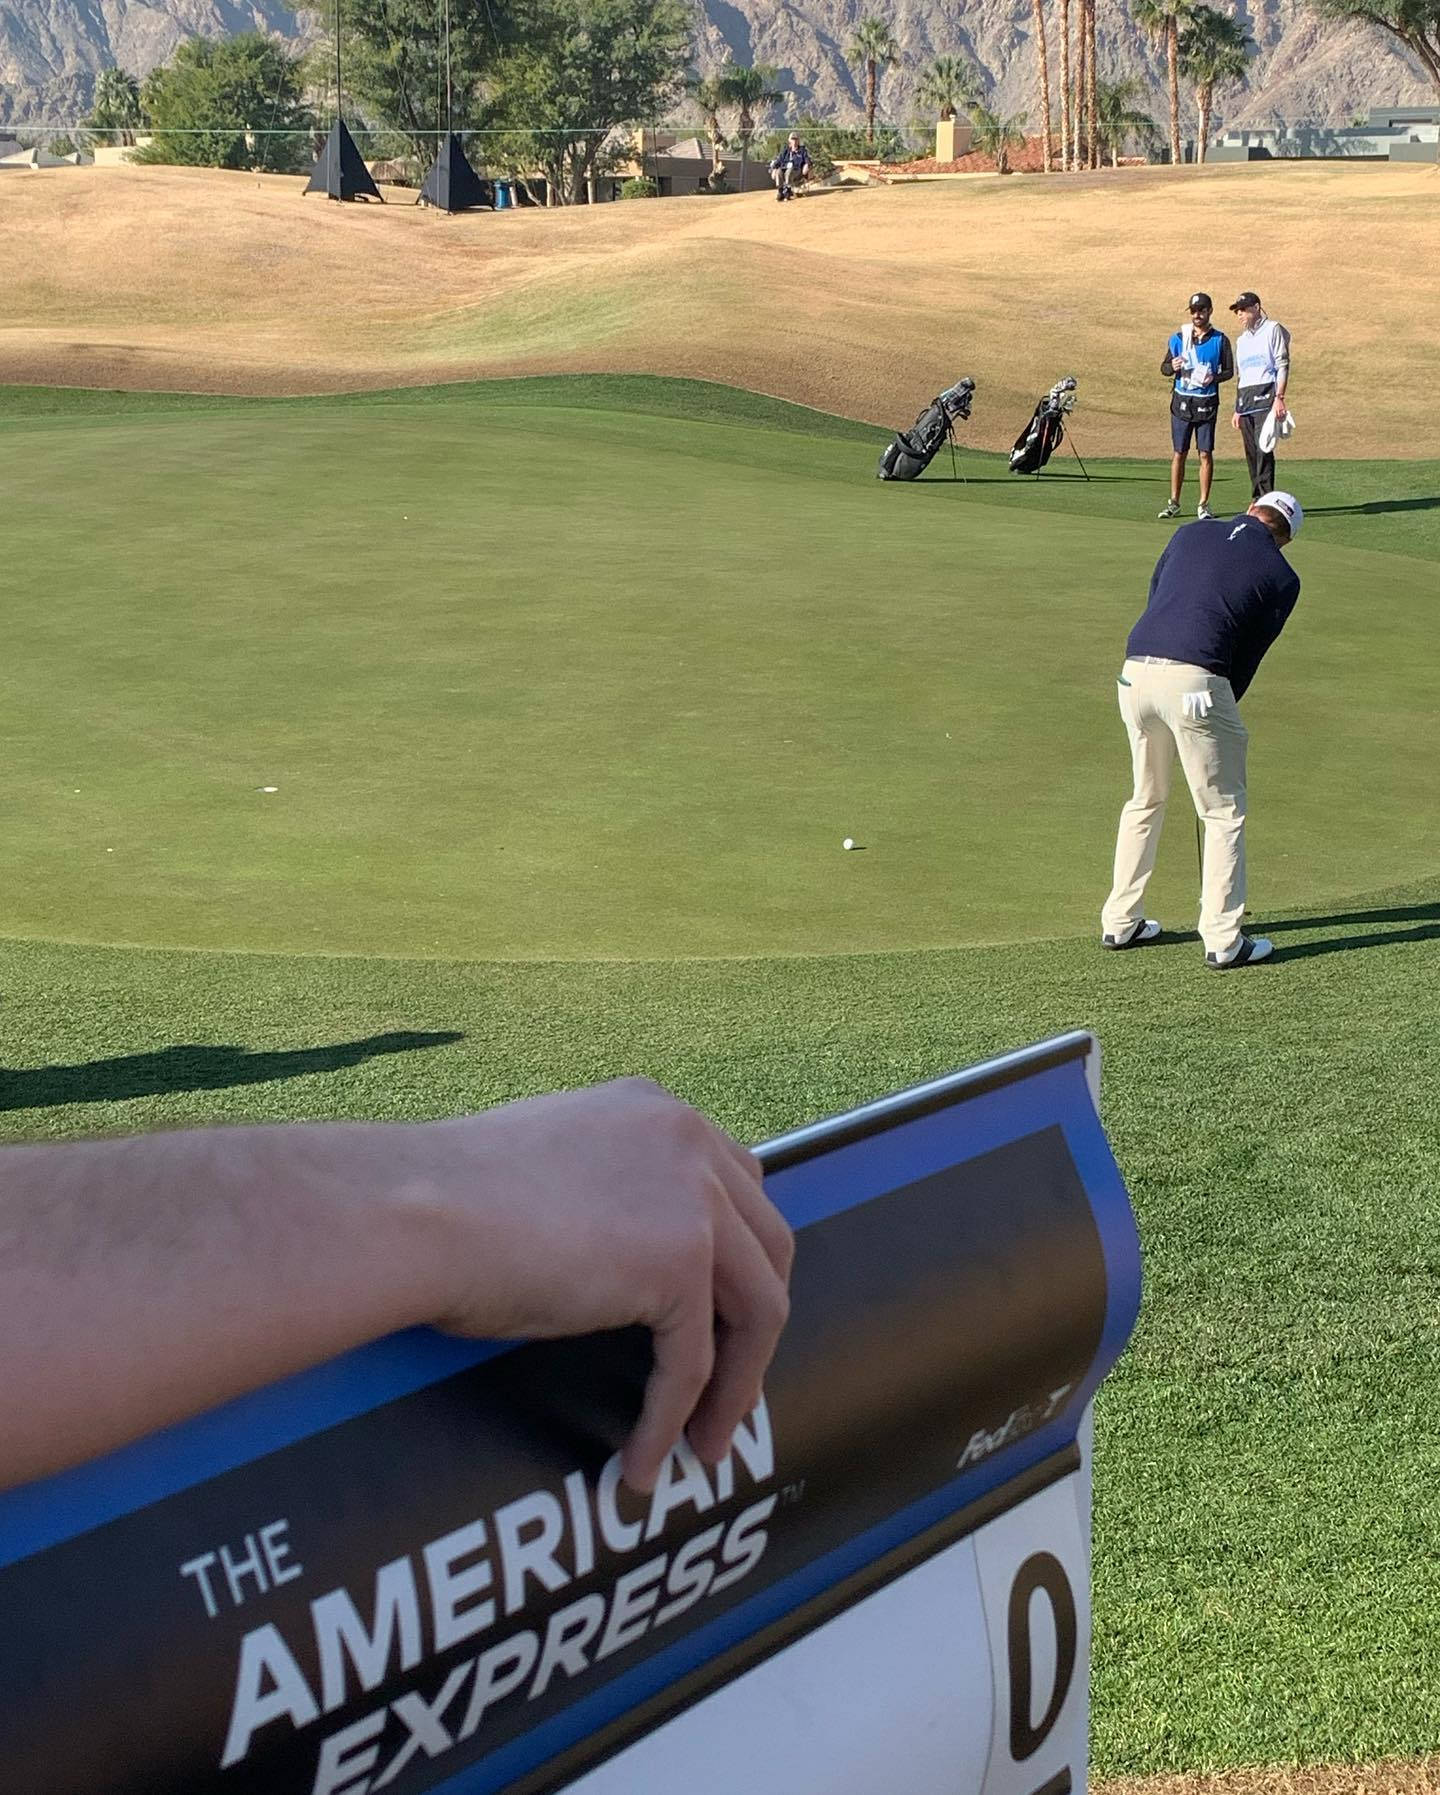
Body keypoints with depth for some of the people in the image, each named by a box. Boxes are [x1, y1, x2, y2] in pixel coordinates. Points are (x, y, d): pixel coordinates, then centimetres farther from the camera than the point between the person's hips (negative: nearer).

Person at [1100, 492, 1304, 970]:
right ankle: (1223, 940, 7)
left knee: (1145, 800, 22)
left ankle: (1120, 922, 26)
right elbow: (1249, 653, 9)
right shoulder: (1281, 577, 8)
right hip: (1195, 681, -5)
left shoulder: (1191, 533, 19)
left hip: (1136, 671, 5)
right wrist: (1222, 709, 22)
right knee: (1225, 811, 8)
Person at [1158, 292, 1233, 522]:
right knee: (1179, 453, 3)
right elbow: (1164, 368, 11)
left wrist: (1214, 378, -14)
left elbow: (1229, 371, 6)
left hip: (1207, 403, -1)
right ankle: (1174, 503, 10)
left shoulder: (1220, 340, 3)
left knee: (1206, 454, -2)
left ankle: (1203, 504, 4)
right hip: (1182, 400, 1)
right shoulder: (1178, 338, 7)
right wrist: (1172, 367, -13)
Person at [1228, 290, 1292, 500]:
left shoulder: (1273, 329, 4)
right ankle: (1257, 500, 7)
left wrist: (1279, 397, -17)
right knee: (1251, 452, 4)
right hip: (1244, 399, 7)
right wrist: (1237, 409, 18)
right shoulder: (1242, 339, 26)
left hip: (1265, 394, -7)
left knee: (1263, 448, -16)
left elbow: (1283, 365, -5)